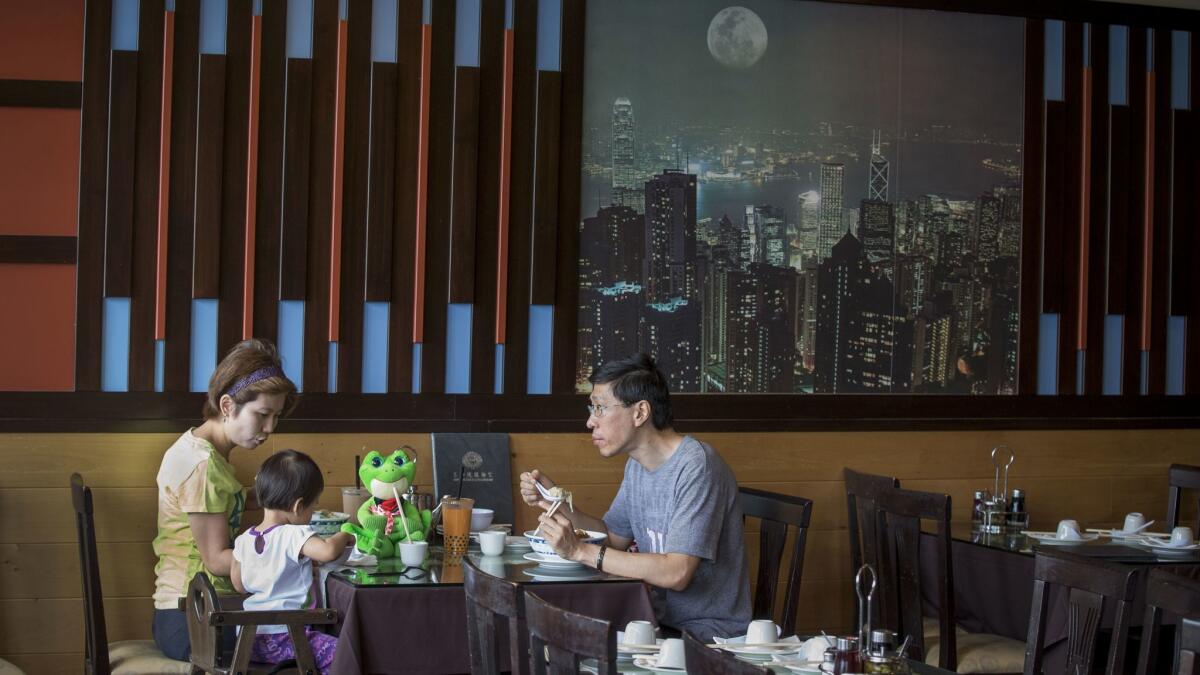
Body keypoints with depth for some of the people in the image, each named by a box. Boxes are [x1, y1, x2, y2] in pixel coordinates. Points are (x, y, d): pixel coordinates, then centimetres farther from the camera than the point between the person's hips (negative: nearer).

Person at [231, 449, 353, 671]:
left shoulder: (244, 540, 7)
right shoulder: (294, 535, -17)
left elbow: (239, 585, 18)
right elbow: (328, 551, -34)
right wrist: (343, 536, -13)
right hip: (282, 637, -9)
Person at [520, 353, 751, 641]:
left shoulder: (696, 466, -20)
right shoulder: (637, 465, 10)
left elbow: (676, 573, -27)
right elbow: (615, 537, 18)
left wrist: (580, 551, -26)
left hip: (710, 634, -8)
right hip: (666, 621, 8)